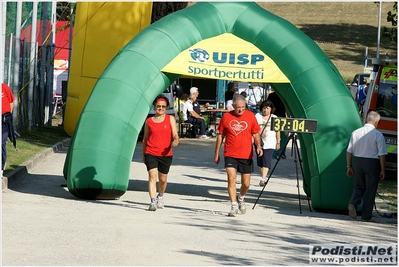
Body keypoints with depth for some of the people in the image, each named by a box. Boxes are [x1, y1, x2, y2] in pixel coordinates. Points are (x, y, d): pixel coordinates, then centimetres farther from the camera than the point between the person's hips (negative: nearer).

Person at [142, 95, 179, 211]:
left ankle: (160, 196, 39)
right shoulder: (149, 121, 8)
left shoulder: (170, 119, 6)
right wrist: (143, 155, 14)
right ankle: (153, 201, -17)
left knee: (163, 179, 11)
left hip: (166, 154, 1)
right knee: (152, 176, -14)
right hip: (151, 153, 0)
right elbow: (145, 138, 14)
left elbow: (175, 135, -1)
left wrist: (175, 141, -25)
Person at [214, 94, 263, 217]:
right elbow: (220, 135, 8)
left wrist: (258, 146, -13)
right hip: (230, 155, -1)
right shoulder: (226, 117, 1)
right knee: (231, 179, -15)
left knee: (246, 183, 6)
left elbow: (255, 134, 7)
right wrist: (217, 153, 8)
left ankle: (241, 198, 37)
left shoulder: (250, 116, 1)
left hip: (246, 155, 1)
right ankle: (234, 206, -11)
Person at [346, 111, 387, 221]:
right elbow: (381, 154, -9)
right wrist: (382, 170, -2)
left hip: (357, 162, 4)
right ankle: (366, 215, 9)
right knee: (370, 189, 7)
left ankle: (353, 203, -8)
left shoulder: (356, 132, 2)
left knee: (359, 186, 18)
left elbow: (349, 151, 6)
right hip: (372, 162, -4)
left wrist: (349, 166, 14)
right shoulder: (378, 135, -9)